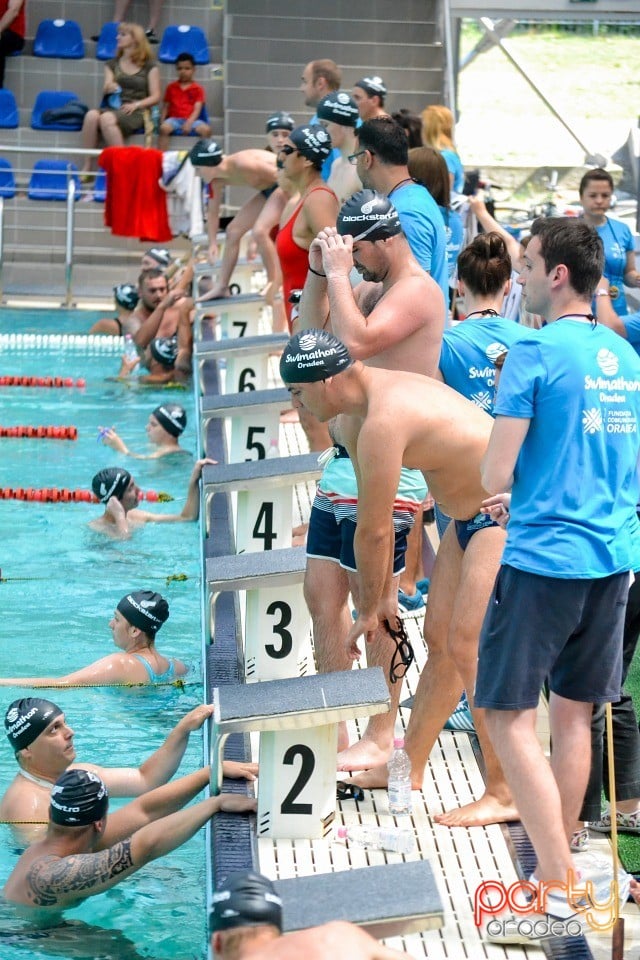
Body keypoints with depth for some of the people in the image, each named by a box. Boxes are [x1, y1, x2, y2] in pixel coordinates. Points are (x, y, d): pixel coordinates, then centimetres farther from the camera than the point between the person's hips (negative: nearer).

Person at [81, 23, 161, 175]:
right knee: (92, 115, -32)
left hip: (135, 113, -4)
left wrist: (136, 104, -13)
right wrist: (108, 88, -14)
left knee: (107, 118, -37)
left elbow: (155, 97, 4)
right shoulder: (112, 64, 21)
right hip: (113, 108, 4)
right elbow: (106, 89, 11)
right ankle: (86, 167, -33)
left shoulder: (149, 66, 8)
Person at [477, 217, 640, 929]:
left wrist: (503, 489, 10)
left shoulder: (534, 352, -13)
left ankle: (560, 885, -8)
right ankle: (559, 865, 24)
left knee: (508, 715, -2)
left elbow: (494, 476, -13)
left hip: (543, 556, -7)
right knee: (574, 714, 15)